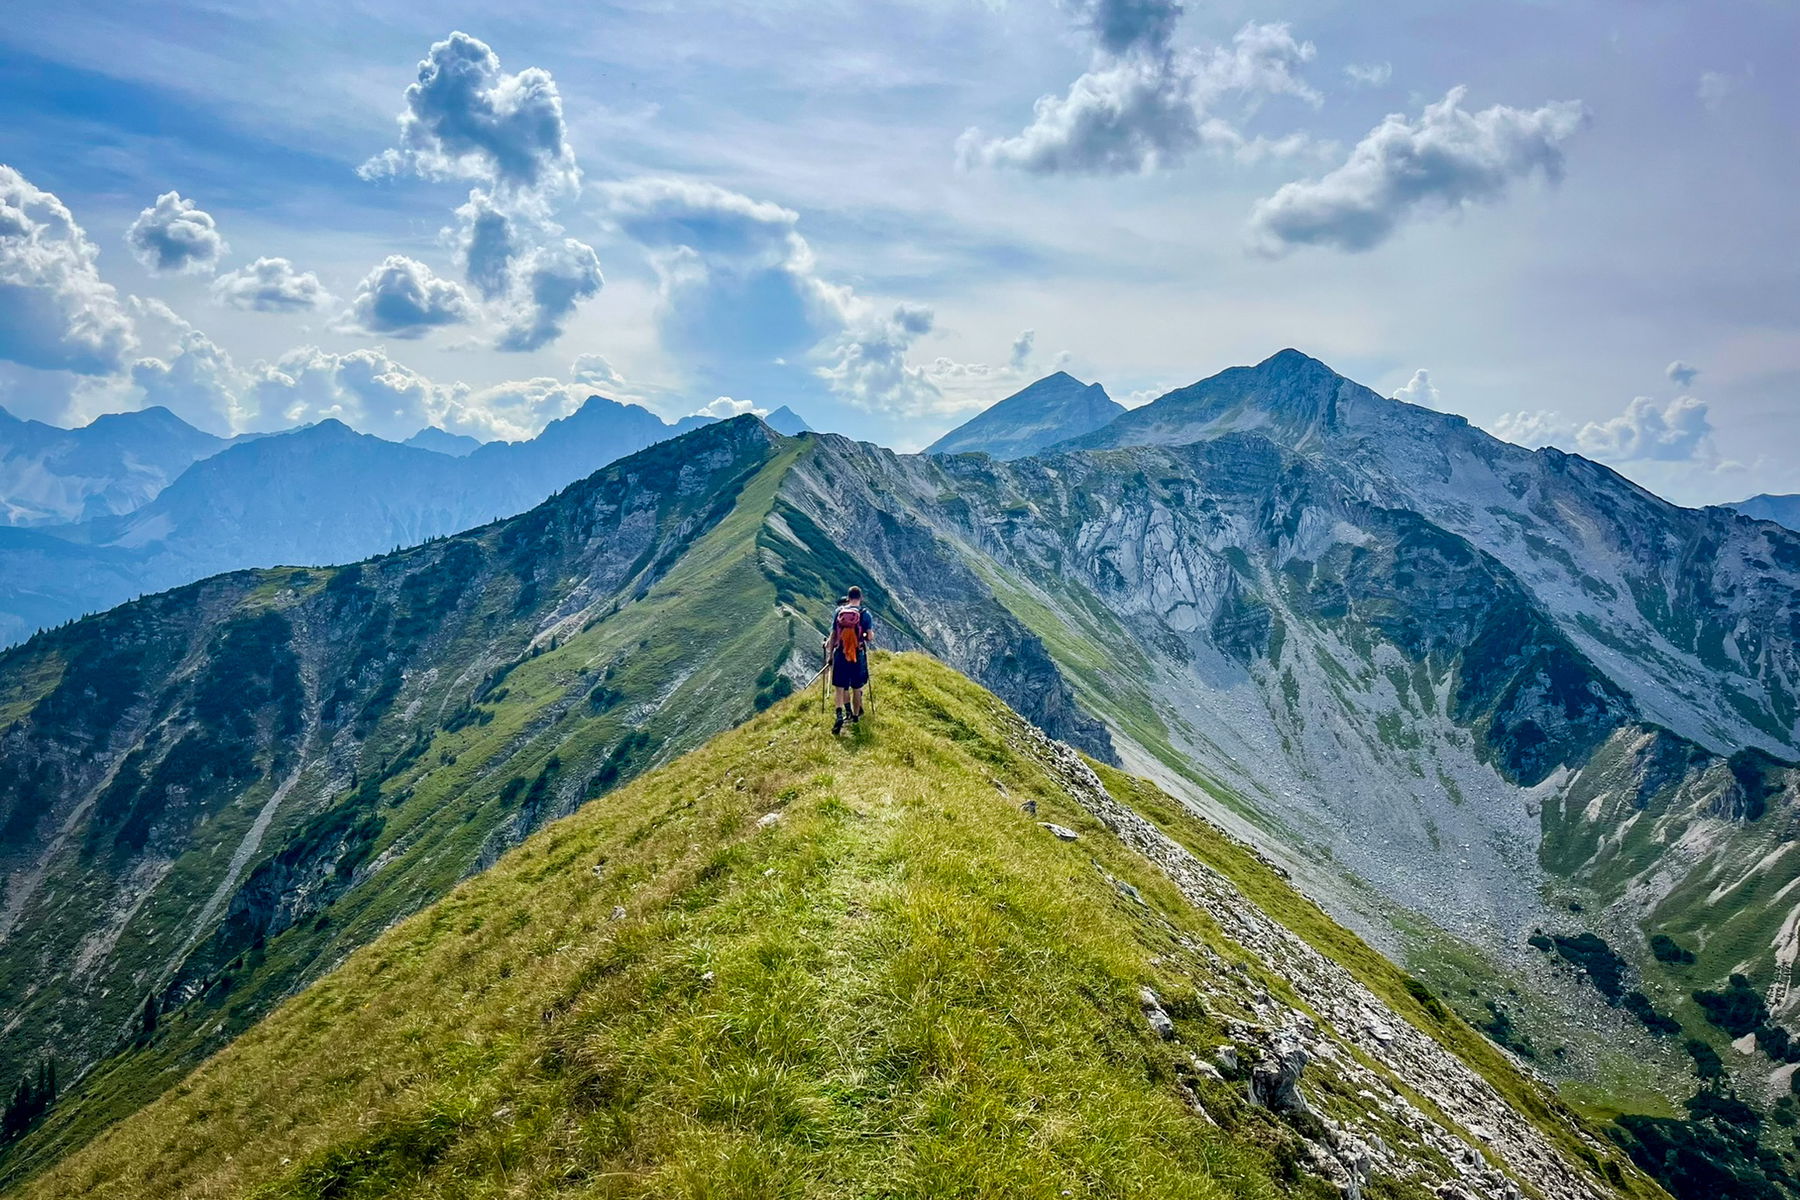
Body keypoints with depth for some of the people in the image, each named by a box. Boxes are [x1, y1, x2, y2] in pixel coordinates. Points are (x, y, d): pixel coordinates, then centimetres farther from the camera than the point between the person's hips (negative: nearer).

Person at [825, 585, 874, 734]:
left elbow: (833, 635, 3)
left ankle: (840, 714, -16)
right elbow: (870, 637, -8)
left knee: (840, 688, 4)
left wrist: (830, 654, 12)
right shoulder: (865, 614, -5)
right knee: (856, 688, 14)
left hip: (840, 655, 1)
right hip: (858, 656, -1)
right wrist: (868, 635, 16)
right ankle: (855, 715, 24)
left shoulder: (838, 612, 1)